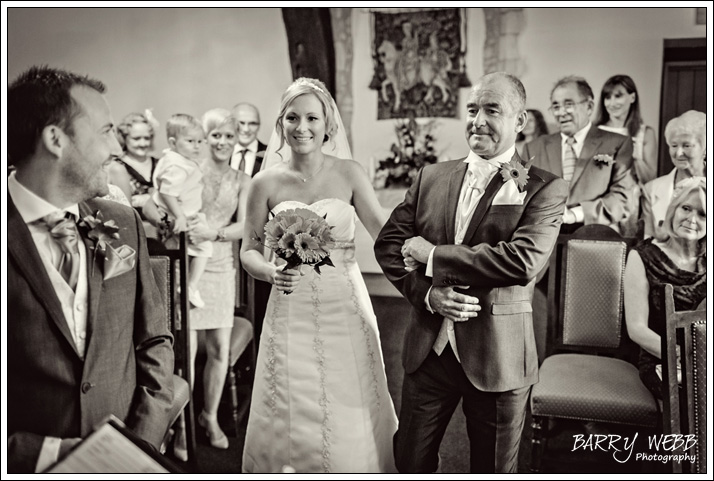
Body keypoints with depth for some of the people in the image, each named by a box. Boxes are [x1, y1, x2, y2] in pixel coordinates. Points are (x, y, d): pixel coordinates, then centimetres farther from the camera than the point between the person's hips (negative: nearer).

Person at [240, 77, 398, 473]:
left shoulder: (348, 174, -1)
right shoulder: (266, 183, 0)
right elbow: (249, 251, 5)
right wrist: (271, 272, -15)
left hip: (345, 309, 0)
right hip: (291, 311, 0)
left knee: (349, 419, 7)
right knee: (292, 416, 8)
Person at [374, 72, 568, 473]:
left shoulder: (545, 189, -8)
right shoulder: (432, 177, 4)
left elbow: (522, 260, -23)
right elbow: (388, 243, 3)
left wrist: (432, 254, -18)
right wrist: (427, 293, -14)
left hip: (498, 358, -3)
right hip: (429, 349, 4)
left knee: (494, 468, 19)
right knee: (410, 462, 20)